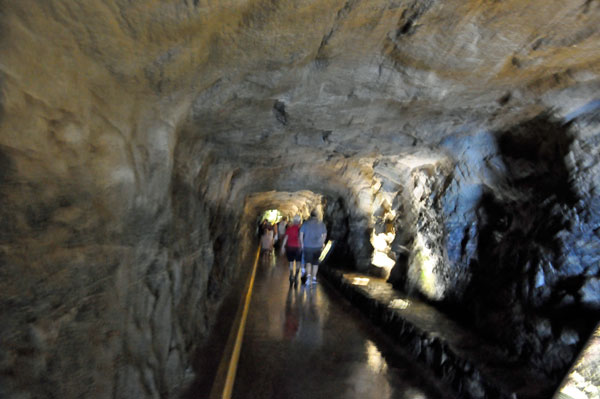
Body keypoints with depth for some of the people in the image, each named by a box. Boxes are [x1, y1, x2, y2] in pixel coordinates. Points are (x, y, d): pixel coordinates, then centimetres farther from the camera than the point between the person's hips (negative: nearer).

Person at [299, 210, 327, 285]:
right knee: (315, 262, 13)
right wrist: (322, 243, 15)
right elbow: (324, 235, 5)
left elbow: (301, 234, -3)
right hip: (318, 246, 2)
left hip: (308, 246, -2)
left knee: (308, 261, 3)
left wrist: (302, 243, 6)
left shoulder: (306, 223, -3)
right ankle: (314, 278, 18)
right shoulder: (321, 224, 2)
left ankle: (308, 276, -17)